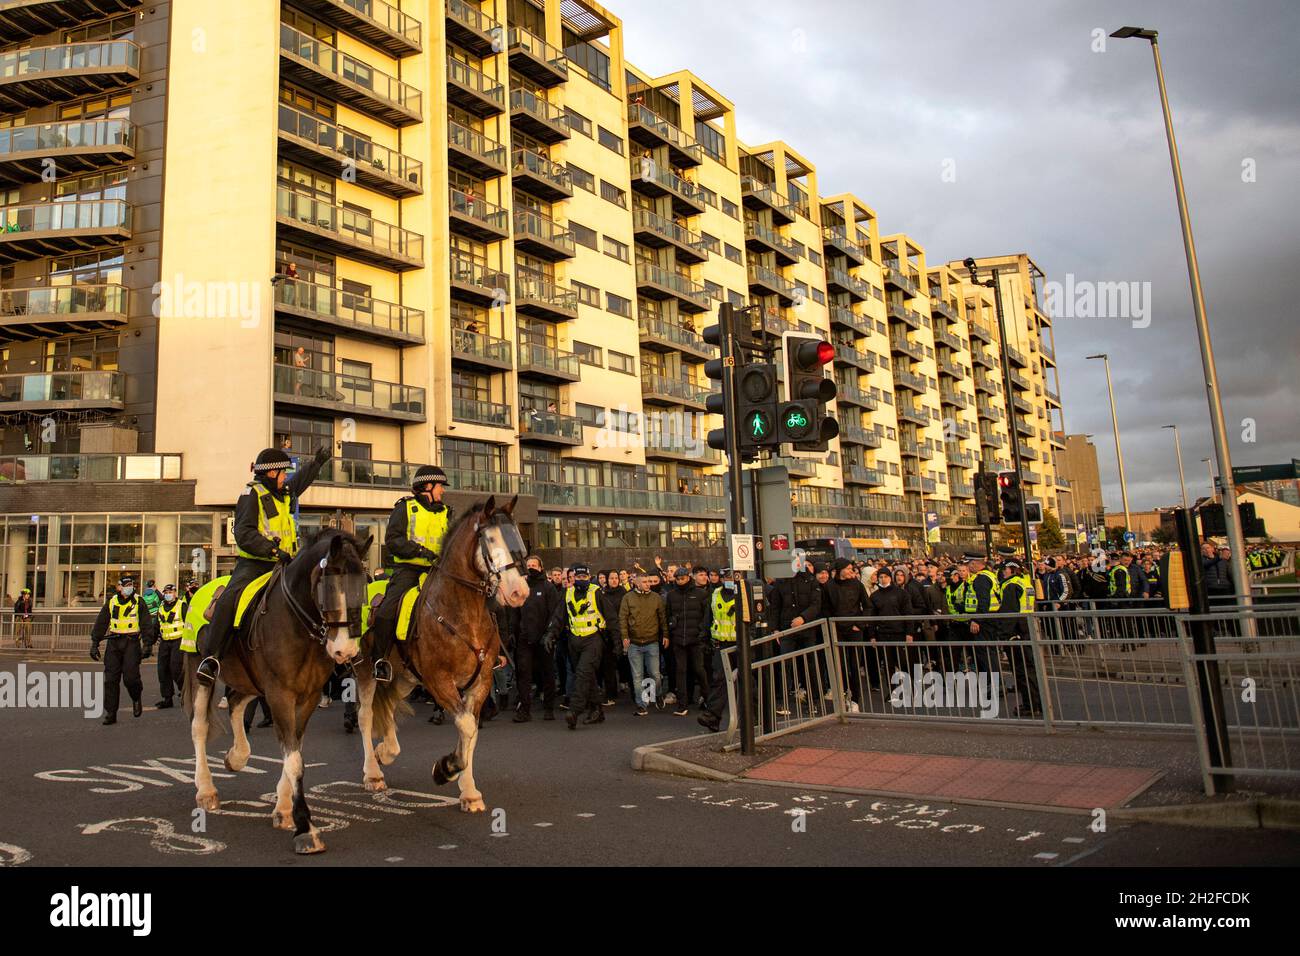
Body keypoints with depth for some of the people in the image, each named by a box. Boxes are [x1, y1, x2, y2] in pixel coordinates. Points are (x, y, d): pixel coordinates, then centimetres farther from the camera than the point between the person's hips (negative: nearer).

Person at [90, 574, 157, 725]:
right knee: (111, 679, 0)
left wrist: (148, 645, -8)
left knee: (130, 677, -11)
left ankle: (136, 698, 21)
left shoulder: (138, 602, 1)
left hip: (132, 643, -3)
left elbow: (147, 624, -1)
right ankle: (110, 713, 7)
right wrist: (94, 643, 6)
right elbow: (100, 623, 12)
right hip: (114, 643, 3)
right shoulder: (111, 602, 9)